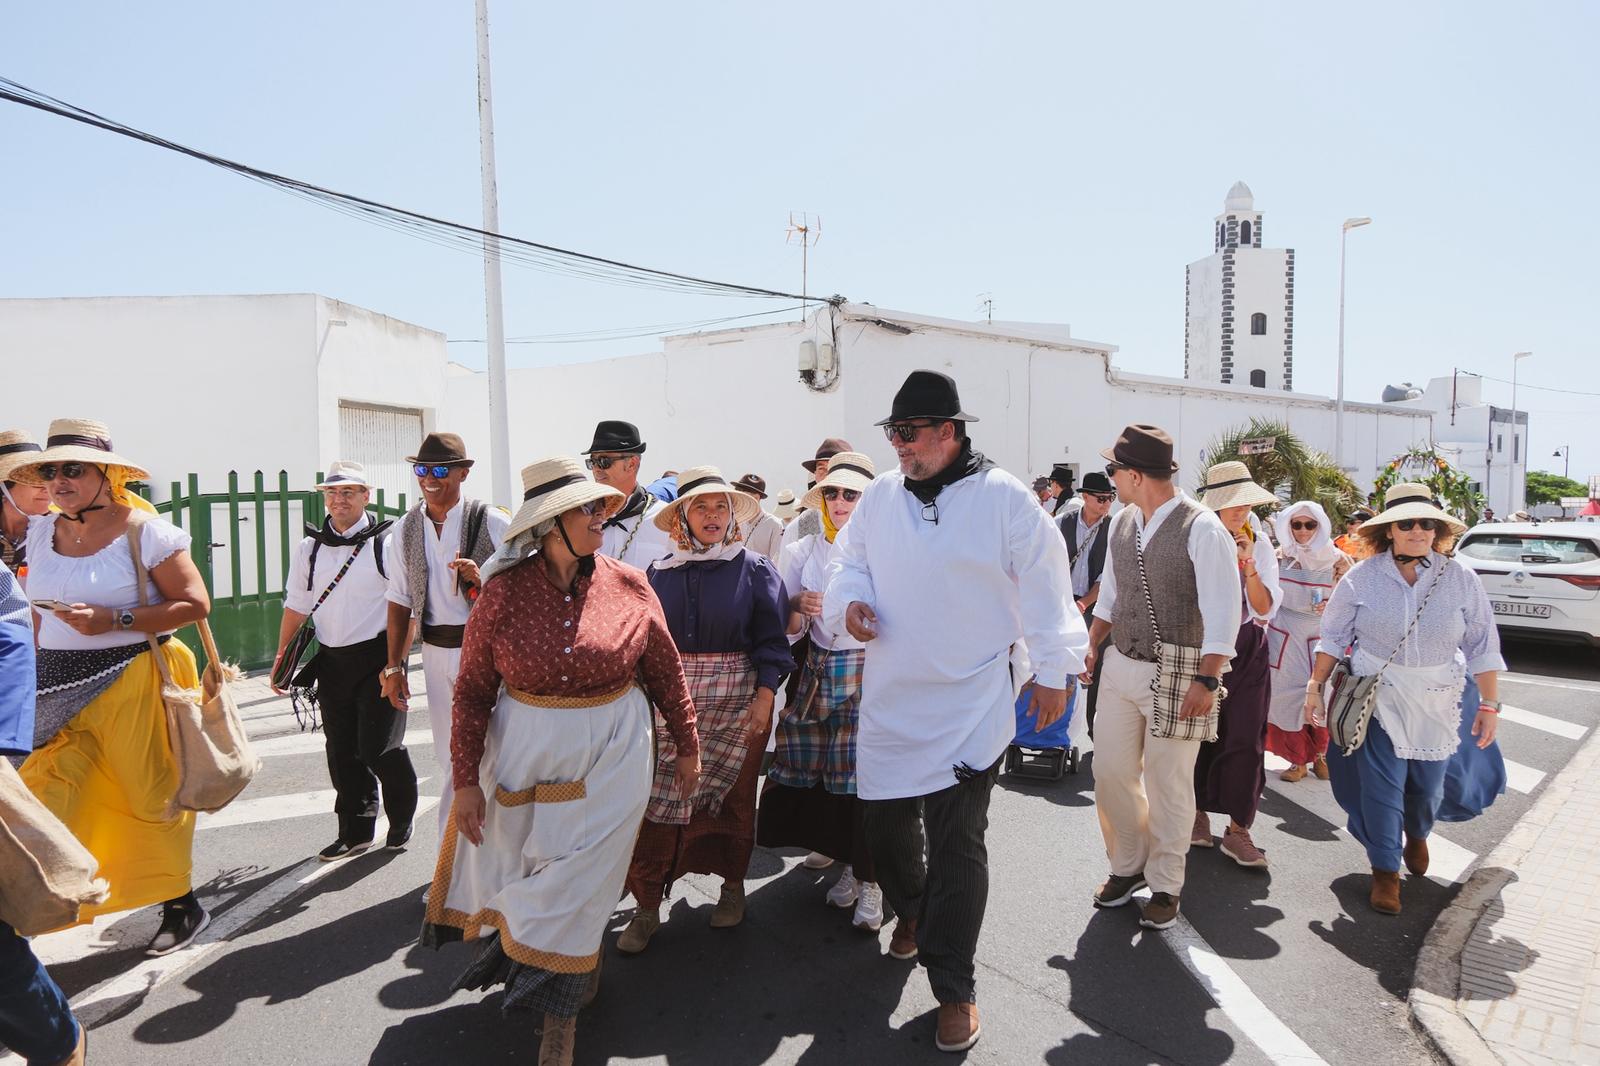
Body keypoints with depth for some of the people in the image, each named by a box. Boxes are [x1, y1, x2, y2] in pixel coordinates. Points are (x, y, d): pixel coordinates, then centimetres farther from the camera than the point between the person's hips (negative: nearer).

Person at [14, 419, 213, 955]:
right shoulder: (41, 532, 9)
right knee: (44, 804, -3)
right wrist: (42, 671, 17)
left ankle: (181, 904, 20)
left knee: (152, 798, 4)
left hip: (131, 683, -5)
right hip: (61, 689, 5)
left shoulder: (145, 531, -9)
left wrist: (114, 620, -20)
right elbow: (43, 609, 20)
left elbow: (196, 603, -12)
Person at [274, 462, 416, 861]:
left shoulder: (386, 542, -6)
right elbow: (295, 607, 15)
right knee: (341, 750, 10)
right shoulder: (310, 547, 9)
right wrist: (282, 657, 12)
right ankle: (355, 831, 24)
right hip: (330, 661, 5)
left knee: (378, 746, -6)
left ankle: (401, 819, 19)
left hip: (376, 657, -5)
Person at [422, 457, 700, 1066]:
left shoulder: (630, 588, -8)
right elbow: (472, 690, -4)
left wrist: (687, 746, 9)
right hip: (524, 748, 1)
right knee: (519, 868, 14)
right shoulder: (504, 591, -10)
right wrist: (466, 779, -4)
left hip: (611, 752, 0)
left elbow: (666, 672, 2)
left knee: (579, 877, 4)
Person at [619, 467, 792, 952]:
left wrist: (764, 697, -8)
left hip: (735, 702, -1)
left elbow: (771, 641, -1)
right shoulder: (659, 574, 6)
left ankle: (732, 886, 32)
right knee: (657, 797, -4)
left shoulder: (755, 569, -1)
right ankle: (647, 907, 8)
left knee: (731, 797, 10)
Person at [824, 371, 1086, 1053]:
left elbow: (1045, 587, -3)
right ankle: (911, 909, 47)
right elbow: (849, 558, 17)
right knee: (886, 829, 14)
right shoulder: (880, 496, 6)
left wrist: (1051, 671, 0)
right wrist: (849, 599, -6)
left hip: (972, 706, -4)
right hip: (888, 699, 5)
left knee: (957, 845, 0)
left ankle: (953, 989, 17)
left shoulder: (1005, 499, -8)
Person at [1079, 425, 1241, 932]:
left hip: (1175, 677, -6)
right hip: (1120, 667, 6)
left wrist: (1206, 681, -22)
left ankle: (1165, 886, 26)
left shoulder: (1202, 529, -16)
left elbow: (1223, 611, -18)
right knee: (1110, 771, 11)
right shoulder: (1122, 523, 6)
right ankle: (1127, 866, 33)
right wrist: (1092, 645, 12)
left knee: (1167, 784, 6)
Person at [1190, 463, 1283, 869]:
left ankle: (1238, 829, 5)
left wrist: (1250, 565, -17)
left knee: (1246, 737, -3)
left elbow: (1265, 610, -7)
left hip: (1247, 650, 1)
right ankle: (1198, 814, 23)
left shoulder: (1260, 545, 2)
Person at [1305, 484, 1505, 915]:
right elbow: (1333, 637, 0)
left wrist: (1489, 704, 0)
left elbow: (1483, 647, 1)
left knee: (1428, 783, 13)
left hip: (1437, 702, 2)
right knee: (1381, 783, -3)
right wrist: (1315, 688, -1)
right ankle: (1385, 872, 14)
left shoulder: (1460, 580, -5)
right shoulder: (1362, 577, -7)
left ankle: (1416, 836, 48)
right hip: (1376, 698, -2)